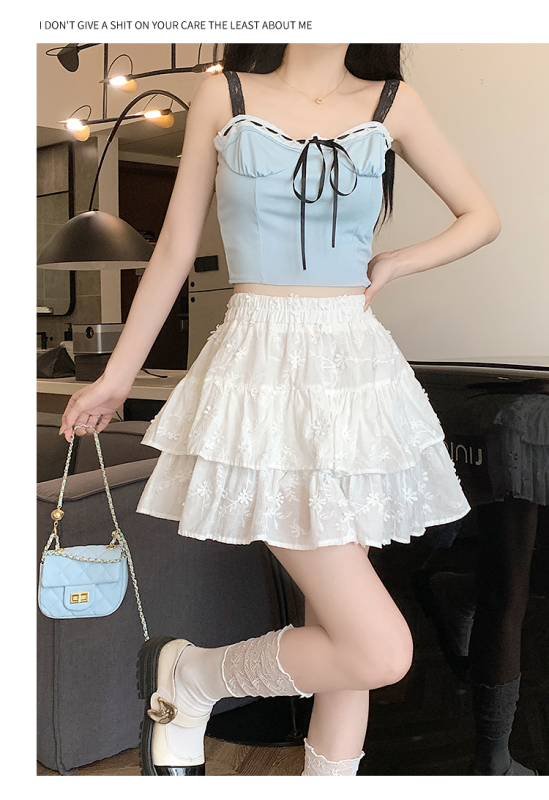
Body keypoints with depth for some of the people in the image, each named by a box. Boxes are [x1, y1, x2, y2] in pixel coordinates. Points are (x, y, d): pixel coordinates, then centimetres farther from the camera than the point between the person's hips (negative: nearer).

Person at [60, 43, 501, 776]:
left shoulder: (392, 104, 9)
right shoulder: (224, 96, 3)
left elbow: (482, 217, 17)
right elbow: (175, 250, 6)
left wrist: (392, 266, 3)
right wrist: (117, 377, 10)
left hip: (358, 371, 4)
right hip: (263, 369, -4)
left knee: (341, 636, 11)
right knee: (379, 650, -9)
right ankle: (186, 677, 15)